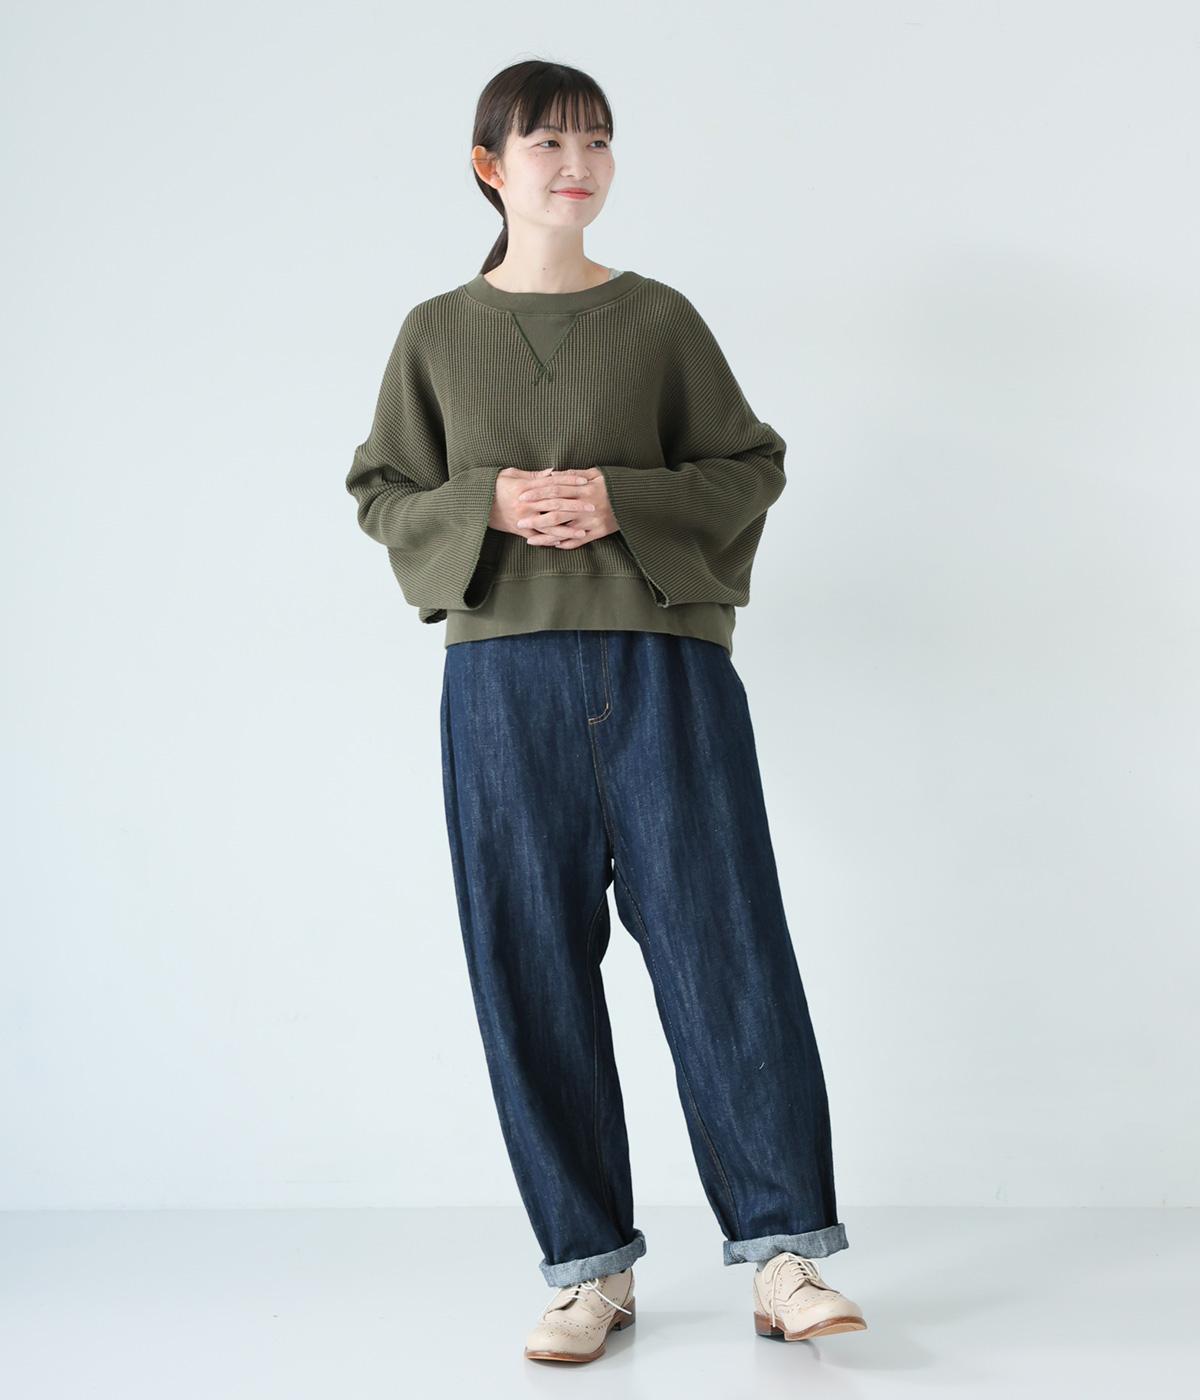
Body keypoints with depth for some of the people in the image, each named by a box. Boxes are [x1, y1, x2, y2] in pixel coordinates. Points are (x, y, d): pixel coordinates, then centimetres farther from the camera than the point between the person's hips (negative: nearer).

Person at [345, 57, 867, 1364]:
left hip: (663, 664, -1)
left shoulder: (659, 316, 10)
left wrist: (627, 503, -9)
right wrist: (489, 506, -8)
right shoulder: (438, 332, 11)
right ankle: (588, 1266, 14)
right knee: (534, 969, 2)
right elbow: (381, 493, 12)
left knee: (723, 946, -4)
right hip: (505, 673, 1)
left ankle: (783, 1255, 5)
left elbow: (753, 465, 9)